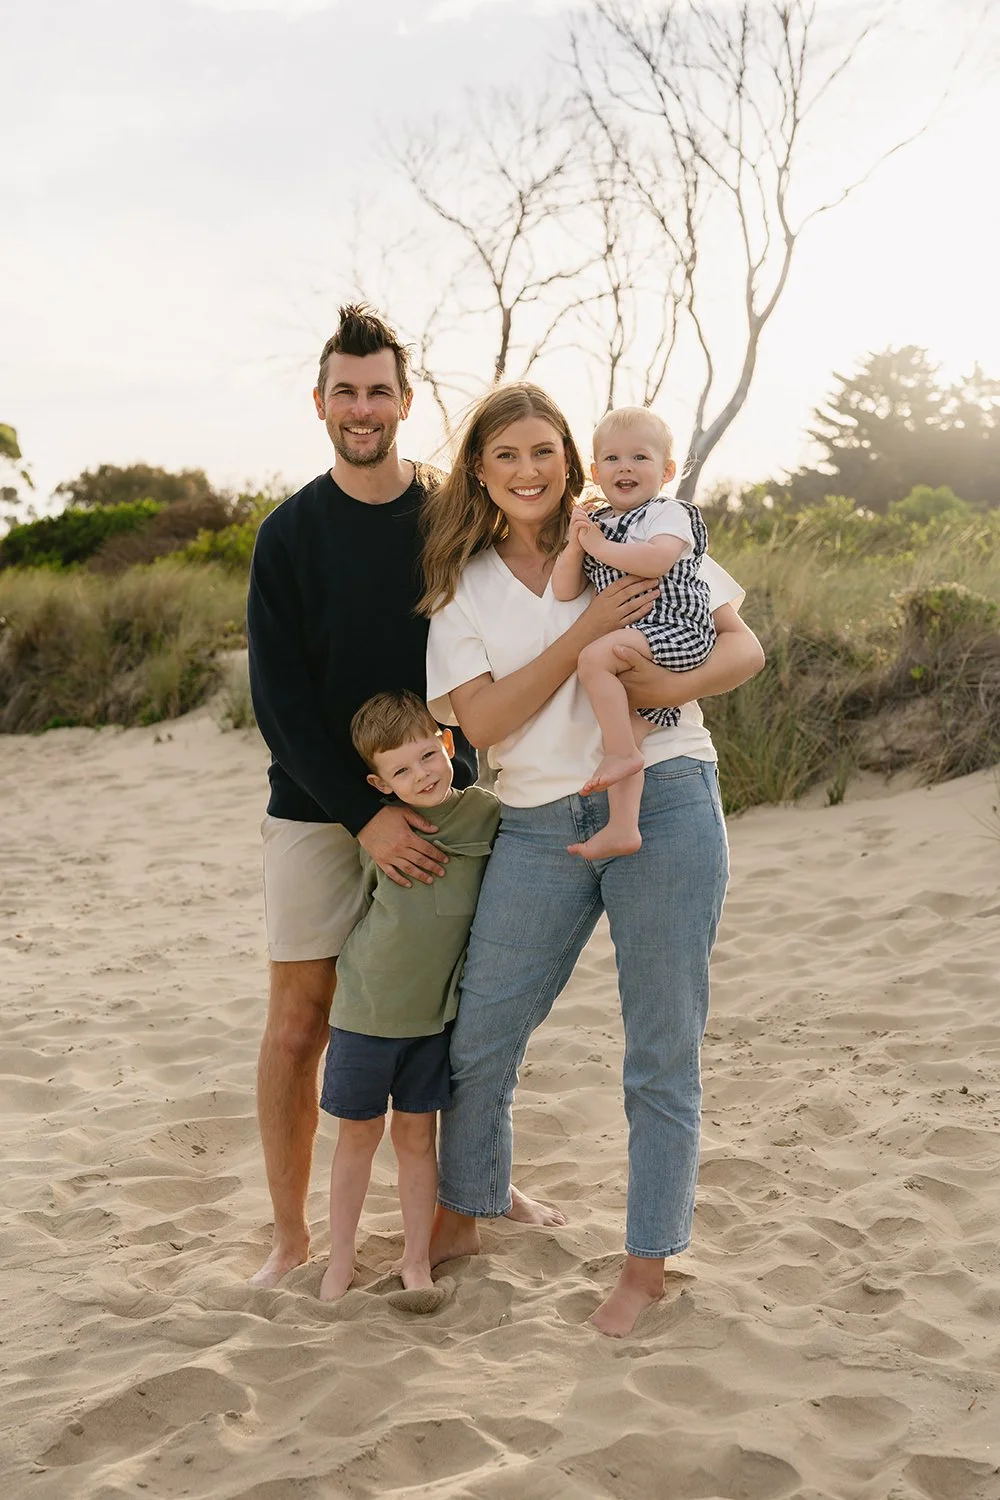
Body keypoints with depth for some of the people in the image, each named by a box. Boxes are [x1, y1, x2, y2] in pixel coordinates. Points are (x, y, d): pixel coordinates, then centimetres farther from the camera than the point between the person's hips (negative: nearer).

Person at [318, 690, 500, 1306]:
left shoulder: (488, 813, -10)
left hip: (435, 1014, 1)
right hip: (365, 1008, 0)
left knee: (417, 1135, 9)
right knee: (359, 1134, 10)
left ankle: (417, 1259, 22)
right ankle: (341, 1257, 24)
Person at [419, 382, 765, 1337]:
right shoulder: (460, 586, 7)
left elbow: (744, 646, 3)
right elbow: (482, 720, -7)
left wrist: (677, 685, -18)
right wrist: (589, 630, -15)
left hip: (663, 803, -2)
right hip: (539, 827, 2)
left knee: (662, 1053, 4)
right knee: (478, 1037, 10)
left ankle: (647, 1266, 20)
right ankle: (458, 1222, 34)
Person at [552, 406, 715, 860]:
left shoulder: (669, 514, -1)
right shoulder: (594, 525, 19)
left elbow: (657, 559, -23)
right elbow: (564, 590, 12)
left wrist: (599, 546, -13)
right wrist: (574, 546, -5)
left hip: (676, 631, -7)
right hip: (632, 648, 7)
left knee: (593, 657, -27)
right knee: (622, 730, -5)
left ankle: (621, 754, -21)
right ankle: (622, 826, -6)